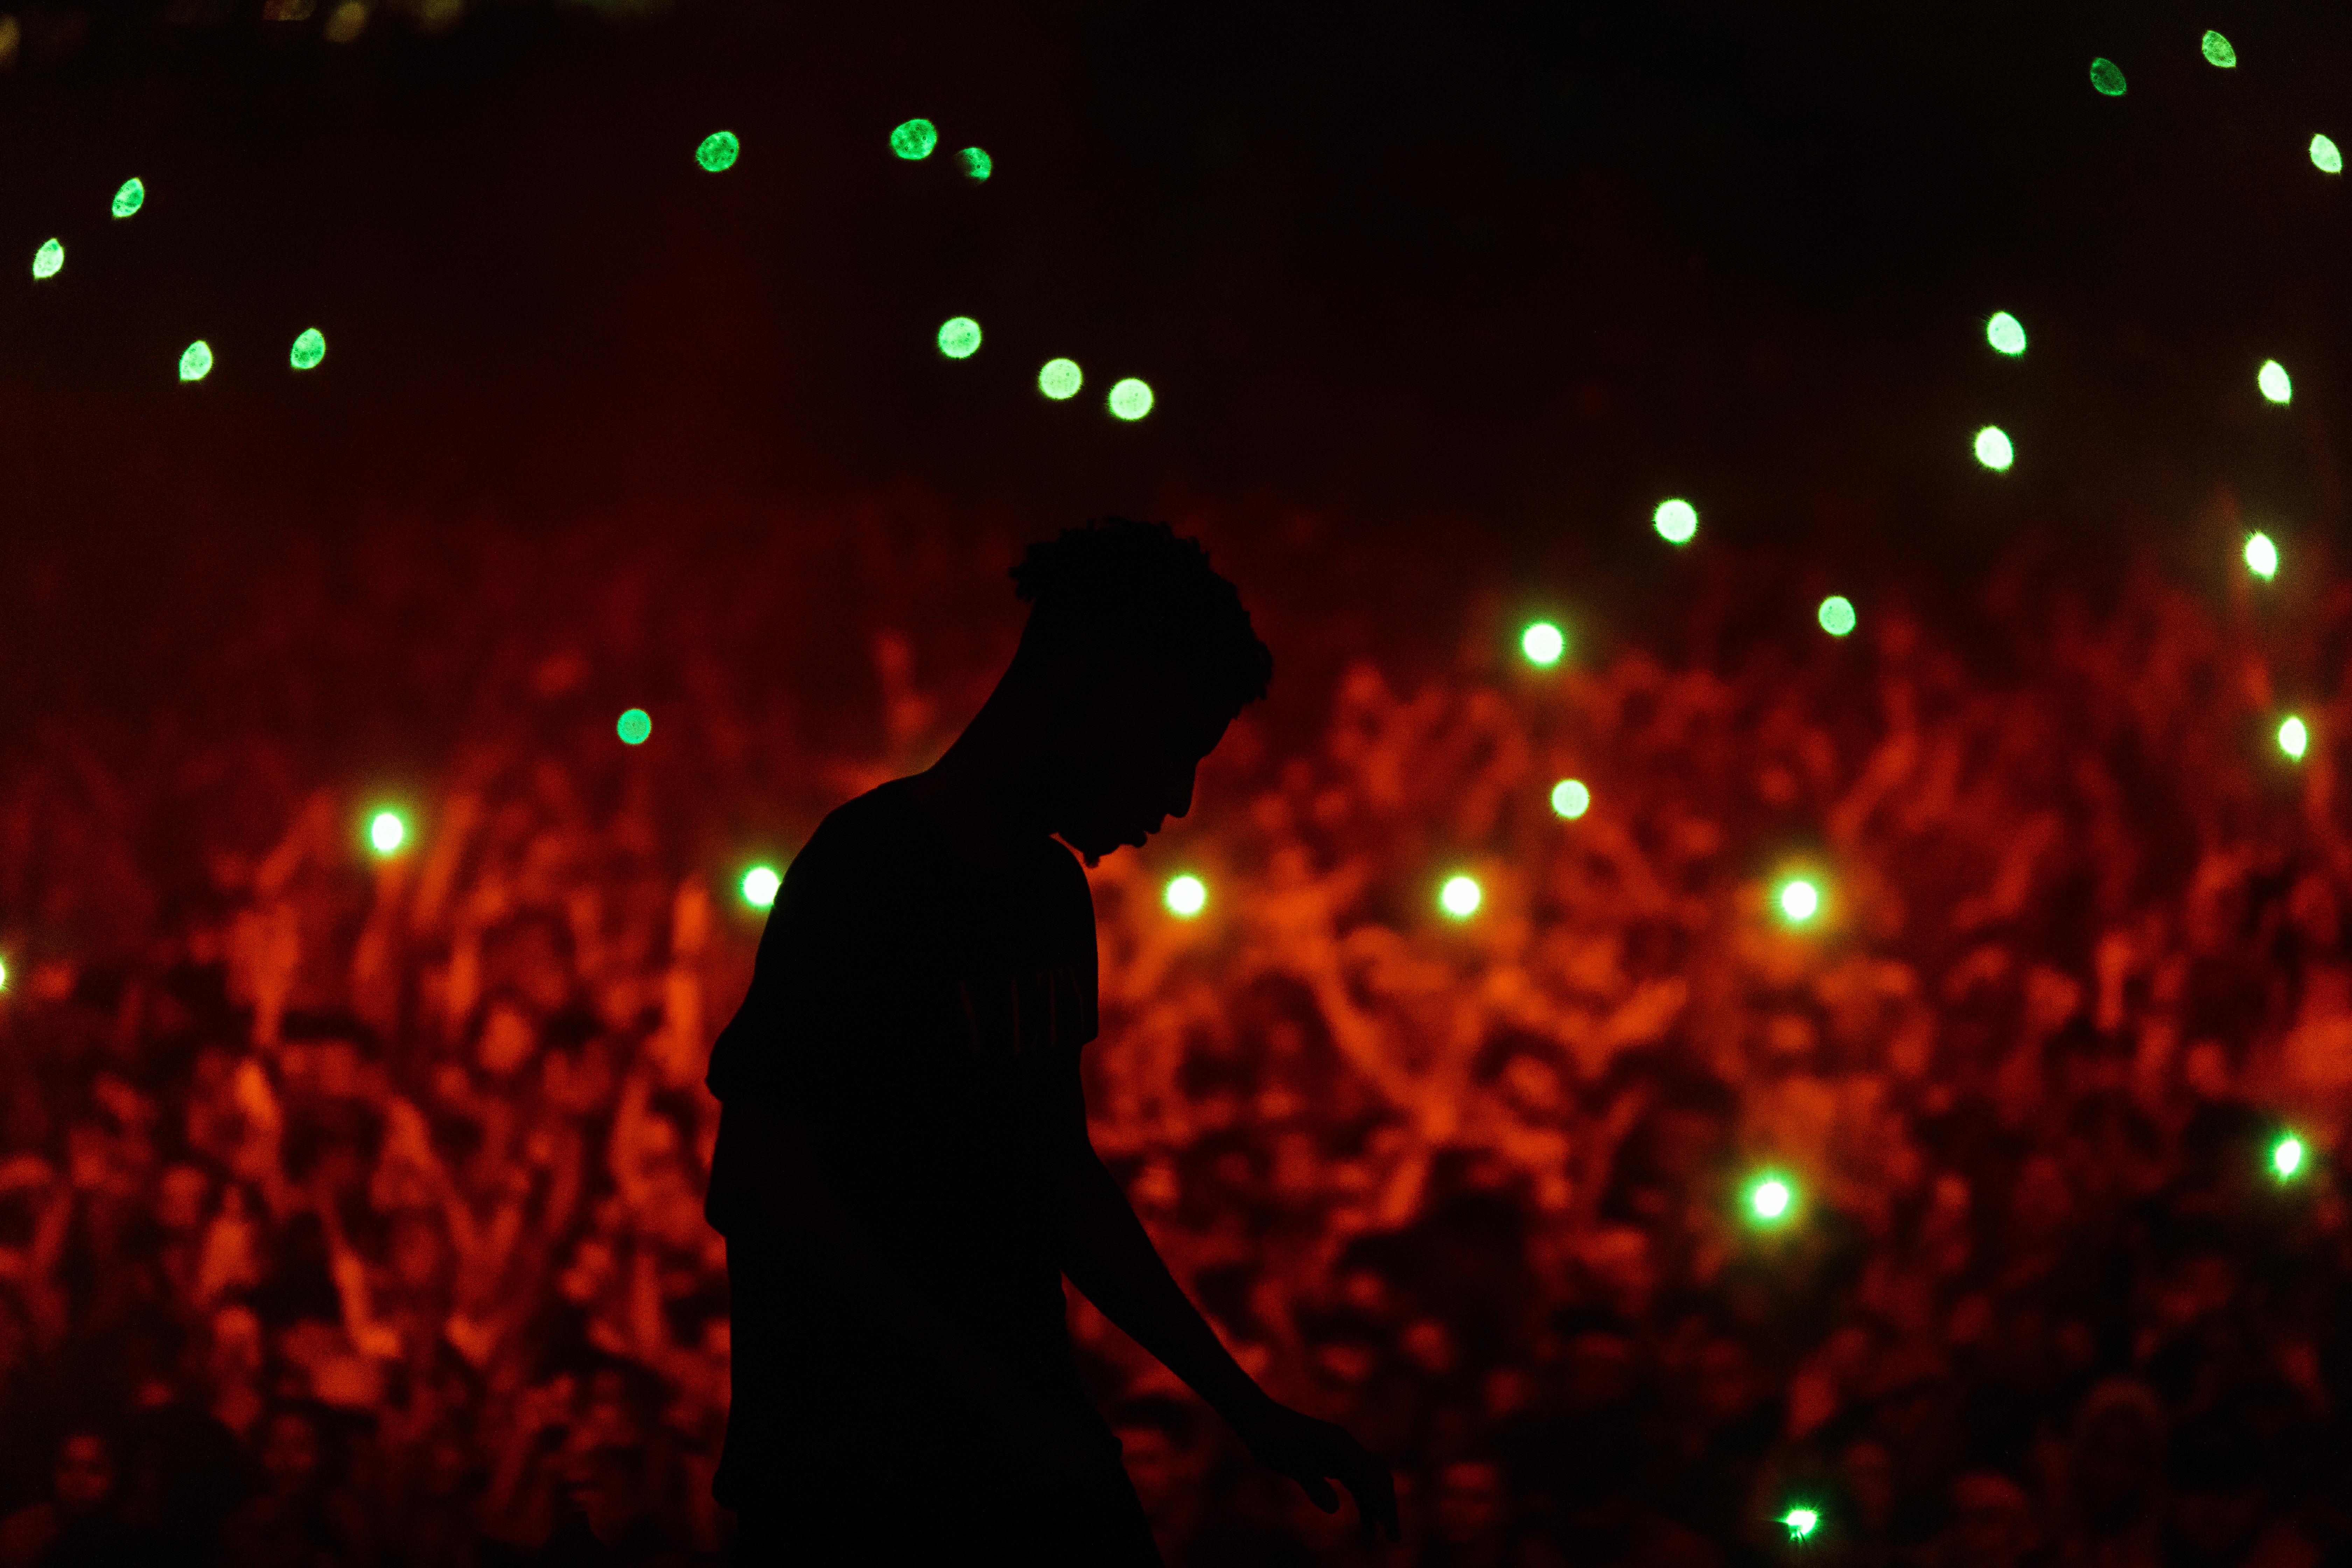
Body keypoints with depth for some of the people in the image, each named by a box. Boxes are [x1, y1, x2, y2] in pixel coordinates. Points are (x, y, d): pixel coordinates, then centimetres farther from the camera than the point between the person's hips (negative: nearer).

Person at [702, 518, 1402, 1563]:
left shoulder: (1054, 893, 11)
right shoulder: (867, 872, -14)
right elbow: (755, 1185, -18)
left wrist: (1246, 1408, 14)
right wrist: (999, 1404, -21)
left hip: (1033, 1451, 7)